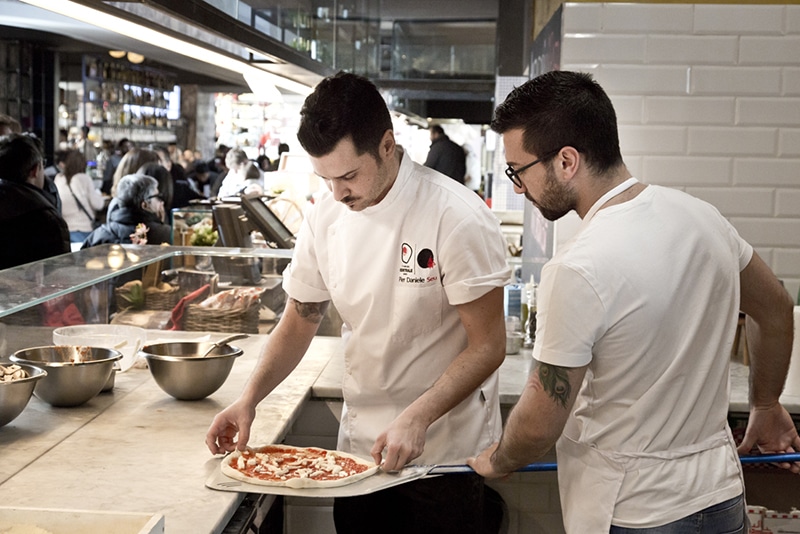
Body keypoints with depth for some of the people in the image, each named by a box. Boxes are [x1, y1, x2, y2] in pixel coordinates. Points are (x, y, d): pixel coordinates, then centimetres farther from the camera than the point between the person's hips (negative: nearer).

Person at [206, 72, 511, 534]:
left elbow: (487, 346, -16)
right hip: (360, 445, 5)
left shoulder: (457, 218, -18)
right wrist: (250, 399, -5)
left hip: (447, 453, -5)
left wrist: (417, 418, -26)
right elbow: (300, 322, 8)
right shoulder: (326, 218, -3)